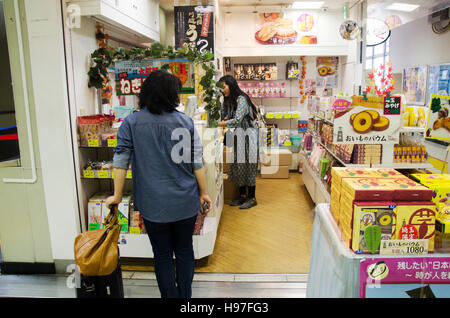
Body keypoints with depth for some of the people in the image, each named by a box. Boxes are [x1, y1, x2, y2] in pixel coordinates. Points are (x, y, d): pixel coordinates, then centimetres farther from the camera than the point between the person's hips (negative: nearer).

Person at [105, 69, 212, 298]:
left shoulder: (131, 123, -6)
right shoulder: (185, 122, -5)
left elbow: (121, 161, -6)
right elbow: (197, 162, -4)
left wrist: (117, 196, 3)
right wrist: (203, 192, 6)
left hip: (153, 204, -1)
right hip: (186, 202, 1)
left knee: (162, 256, 14)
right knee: (184, 251, 19)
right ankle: (185, 296, 32)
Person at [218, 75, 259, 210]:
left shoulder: (241, 99, -16)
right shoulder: (229, 101, 11)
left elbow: (237, 120, -24)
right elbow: (224, 116, 14)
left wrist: (219, 124, -19)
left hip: (248, 135, -8)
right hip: (237, 135, 8)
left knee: (248, 165, -4)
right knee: (237, 165, 9)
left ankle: (252, 198, 7)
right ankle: (242, 195, 20)